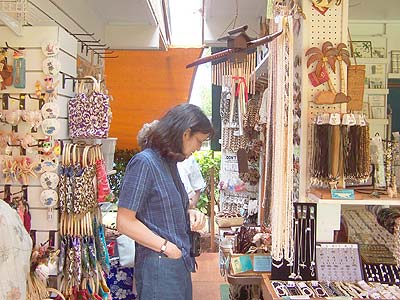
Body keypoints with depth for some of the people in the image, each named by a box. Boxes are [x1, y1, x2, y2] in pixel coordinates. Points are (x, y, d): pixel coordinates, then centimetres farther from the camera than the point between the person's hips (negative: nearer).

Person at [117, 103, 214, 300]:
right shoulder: (144, 162, -17)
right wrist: (166, 247, -18)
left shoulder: (169, 162, 10)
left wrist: (189, 214, 2)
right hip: (158, 267, -9)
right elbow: (125, 222, -19)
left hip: (179, 263, 9)